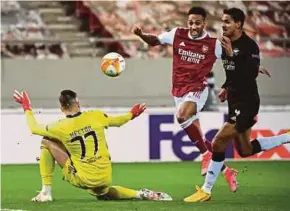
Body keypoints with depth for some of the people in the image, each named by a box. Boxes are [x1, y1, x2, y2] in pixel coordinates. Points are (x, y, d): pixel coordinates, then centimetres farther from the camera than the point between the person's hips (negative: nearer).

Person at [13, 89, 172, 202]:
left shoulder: (61, 127, -11)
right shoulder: (95, 116, -4)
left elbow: (34, 128, 5)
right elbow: (116, 121, 16)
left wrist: (27, 108, 22)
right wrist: (132, 114, 36)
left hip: (82, 179, -4)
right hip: (105, 179, 4)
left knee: (47, 142, 6)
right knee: (102, 193, 41)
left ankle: (46, 192, 5)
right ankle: (140, 195, 15)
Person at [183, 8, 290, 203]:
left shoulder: (249, 46, -16)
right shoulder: (227, 44, 8)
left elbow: (252, 73, -28)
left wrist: (232, 55, -33)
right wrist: (226, 87, 11)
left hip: (247, 103, -10)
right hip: (235, 101, 10)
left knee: (219, 142, -16)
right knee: (244, 151, 16)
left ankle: (206, 191, -7)